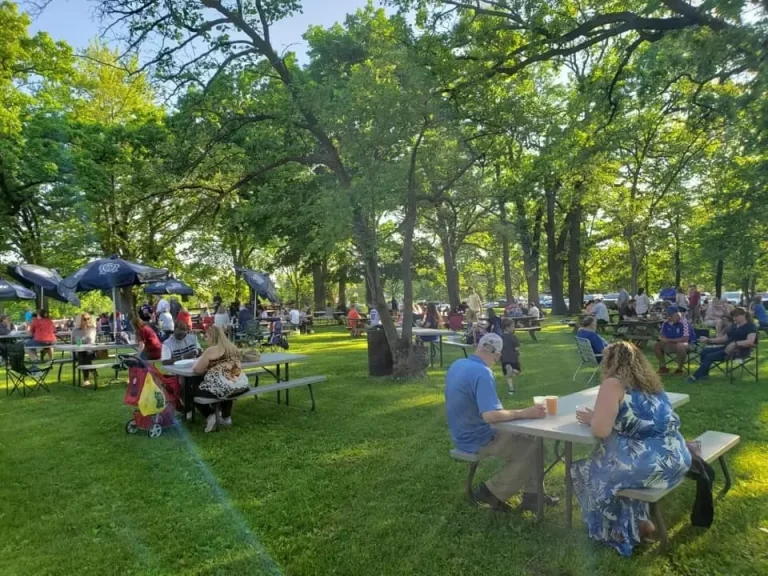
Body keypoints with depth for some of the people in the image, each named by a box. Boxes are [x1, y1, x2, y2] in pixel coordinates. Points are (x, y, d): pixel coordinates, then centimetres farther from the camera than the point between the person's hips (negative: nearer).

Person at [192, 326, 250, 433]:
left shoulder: (211, 350, -9)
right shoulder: (233, 347, 13)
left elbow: (196, 370, -3)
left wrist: (200, 361, 16)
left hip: (223, 387, -7)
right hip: (241, 386, 7)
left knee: (195, 390, 17)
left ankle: (210, 416, 8)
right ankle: (226, 417, 37)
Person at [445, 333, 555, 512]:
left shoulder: (457, 365, 2)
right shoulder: (482, 373, -27)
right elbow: (490, 415, -36)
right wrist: (525, 413, -27)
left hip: (464, 433, 9)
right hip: (477, 440, -9)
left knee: (526, 438, 15)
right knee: (532, 448, -4)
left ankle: (532, 494, 17)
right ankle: (492, 492, 4)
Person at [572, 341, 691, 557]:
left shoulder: (613, 384, -8)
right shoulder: (650, 382, 15)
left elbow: (601, 430, -17)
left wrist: (591, 418, 4)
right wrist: (597, 417, 25)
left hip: (650, 464, -8)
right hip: (676, 458, 8)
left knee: (586, 471, 17)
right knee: (607, 462, 31)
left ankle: (625, 531, 29)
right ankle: (638, 521, 34)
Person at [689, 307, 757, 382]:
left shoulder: (751, 326, -5)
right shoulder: (734, 326, 21)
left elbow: (750, 342, -22)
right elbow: (725, 338, 22)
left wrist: (735, 344, -35)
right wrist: (709, 340, 12)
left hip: (740, 350, -9)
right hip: (728, 347, 9)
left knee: (710, 356, -22)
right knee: (705, 351, -11)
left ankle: (696, 376, -14)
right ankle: (703, 374, -12)